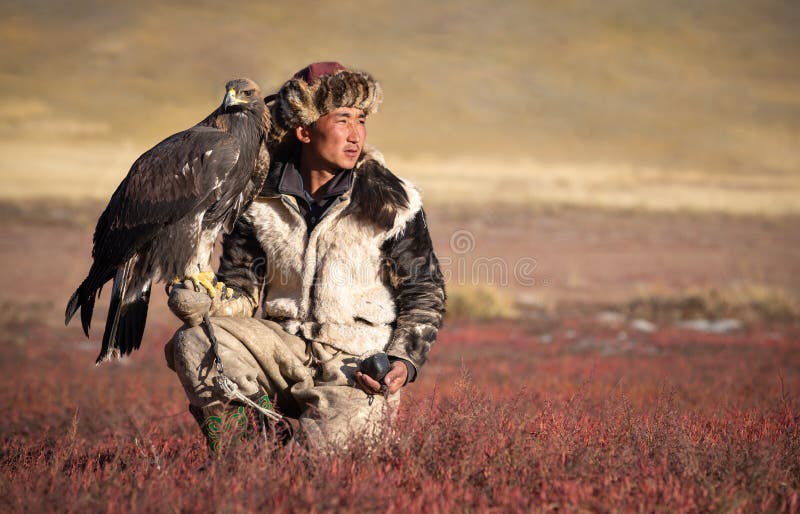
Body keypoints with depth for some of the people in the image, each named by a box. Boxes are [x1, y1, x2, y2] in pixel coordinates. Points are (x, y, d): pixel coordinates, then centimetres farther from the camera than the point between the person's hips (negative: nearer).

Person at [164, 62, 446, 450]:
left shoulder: (392, 203, -2)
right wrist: (199, 302, -18)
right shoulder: (260, 200, 3)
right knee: (193, 339, -22)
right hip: (283, 346, 2)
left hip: (359, 364, -2)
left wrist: (404, 361, -13)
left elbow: (424, 295, 4)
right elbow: (241, 289, 6)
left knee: (321, 440, -29)